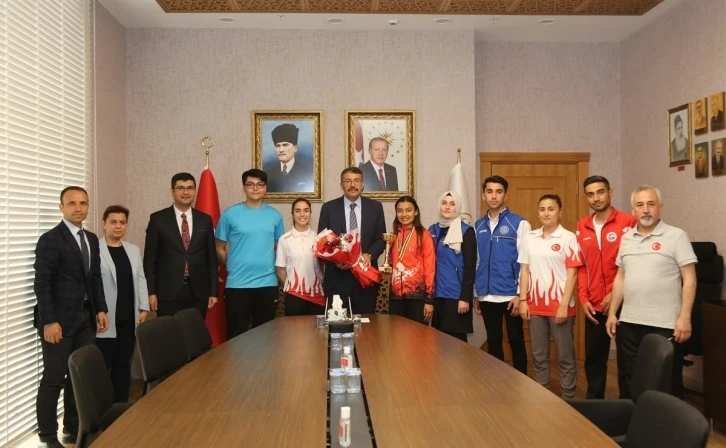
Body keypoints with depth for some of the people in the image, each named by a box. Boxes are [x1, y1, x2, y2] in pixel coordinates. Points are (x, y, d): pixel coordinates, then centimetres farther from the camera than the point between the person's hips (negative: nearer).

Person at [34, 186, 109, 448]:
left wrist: (100, 309, 8)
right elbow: (42, 283, -14)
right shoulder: (50, 239, -9)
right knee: (53, 379, 2)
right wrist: (49, 321, -18)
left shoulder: (92, 239, 12)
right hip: (60, 319, -6)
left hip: (86, 317, 6)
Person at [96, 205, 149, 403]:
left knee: (123, 363, 11)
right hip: (105, 318, -5)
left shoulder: (134, 250, 13)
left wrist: (144, 308, 6)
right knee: (102, 365, 2)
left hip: (128, 318, 6)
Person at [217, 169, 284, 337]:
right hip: (237, 284, -2)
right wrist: (234, 267, 3)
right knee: (236, 334, 6)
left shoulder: (275, 215, 5)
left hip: (268, 283, 2)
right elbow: (220, 248, 4)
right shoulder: (230, 214, -2)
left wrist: (268, 266, 3)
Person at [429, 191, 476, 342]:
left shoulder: (466, 231, -5)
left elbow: (470, 267, -9)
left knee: (456, 338, 1)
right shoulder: (433, 230, 10)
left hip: (457, 295, -5)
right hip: (437, 294, 5)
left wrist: (465, 297, -15)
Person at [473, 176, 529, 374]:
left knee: (516, 341, 8)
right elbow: (476, 261, 10)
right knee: (493, 341, 13)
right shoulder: (478, 226, 8)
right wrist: (476, 294, 9)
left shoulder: (519, 223, -4)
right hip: (487, 295, 4)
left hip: (511, 295, -4)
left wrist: (520, 294, -10)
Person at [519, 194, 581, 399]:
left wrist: (564, 305, -13)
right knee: (538, 355, 12)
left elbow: (572, 273, -8)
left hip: (559, 306, -4)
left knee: (565, 356, 6)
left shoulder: (568, 238, -5)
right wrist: (523, 300, 3)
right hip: (535, 305, 4)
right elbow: (525, 270, 9)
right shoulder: (531, 237, 7)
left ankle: (568, 399, 18)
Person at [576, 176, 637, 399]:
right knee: (593, 359, 12)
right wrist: (583, 298, 1)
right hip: (594, 306, 4)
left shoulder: (628, 222, -7)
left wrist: (615, 293, -13)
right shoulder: (582, 227, 8)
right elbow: (582, 267, 10)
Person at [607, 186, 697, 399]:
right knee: (629, 381, 15)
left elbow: (689, 280, -8)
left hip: (664, 325, -5)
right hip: (628, 323, 5)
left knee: (666, 385, 7)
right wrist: (612, 313, 11)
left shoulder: (676, 236, -5)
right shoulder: (627, 238, 10)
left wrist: (685, 317, -15)